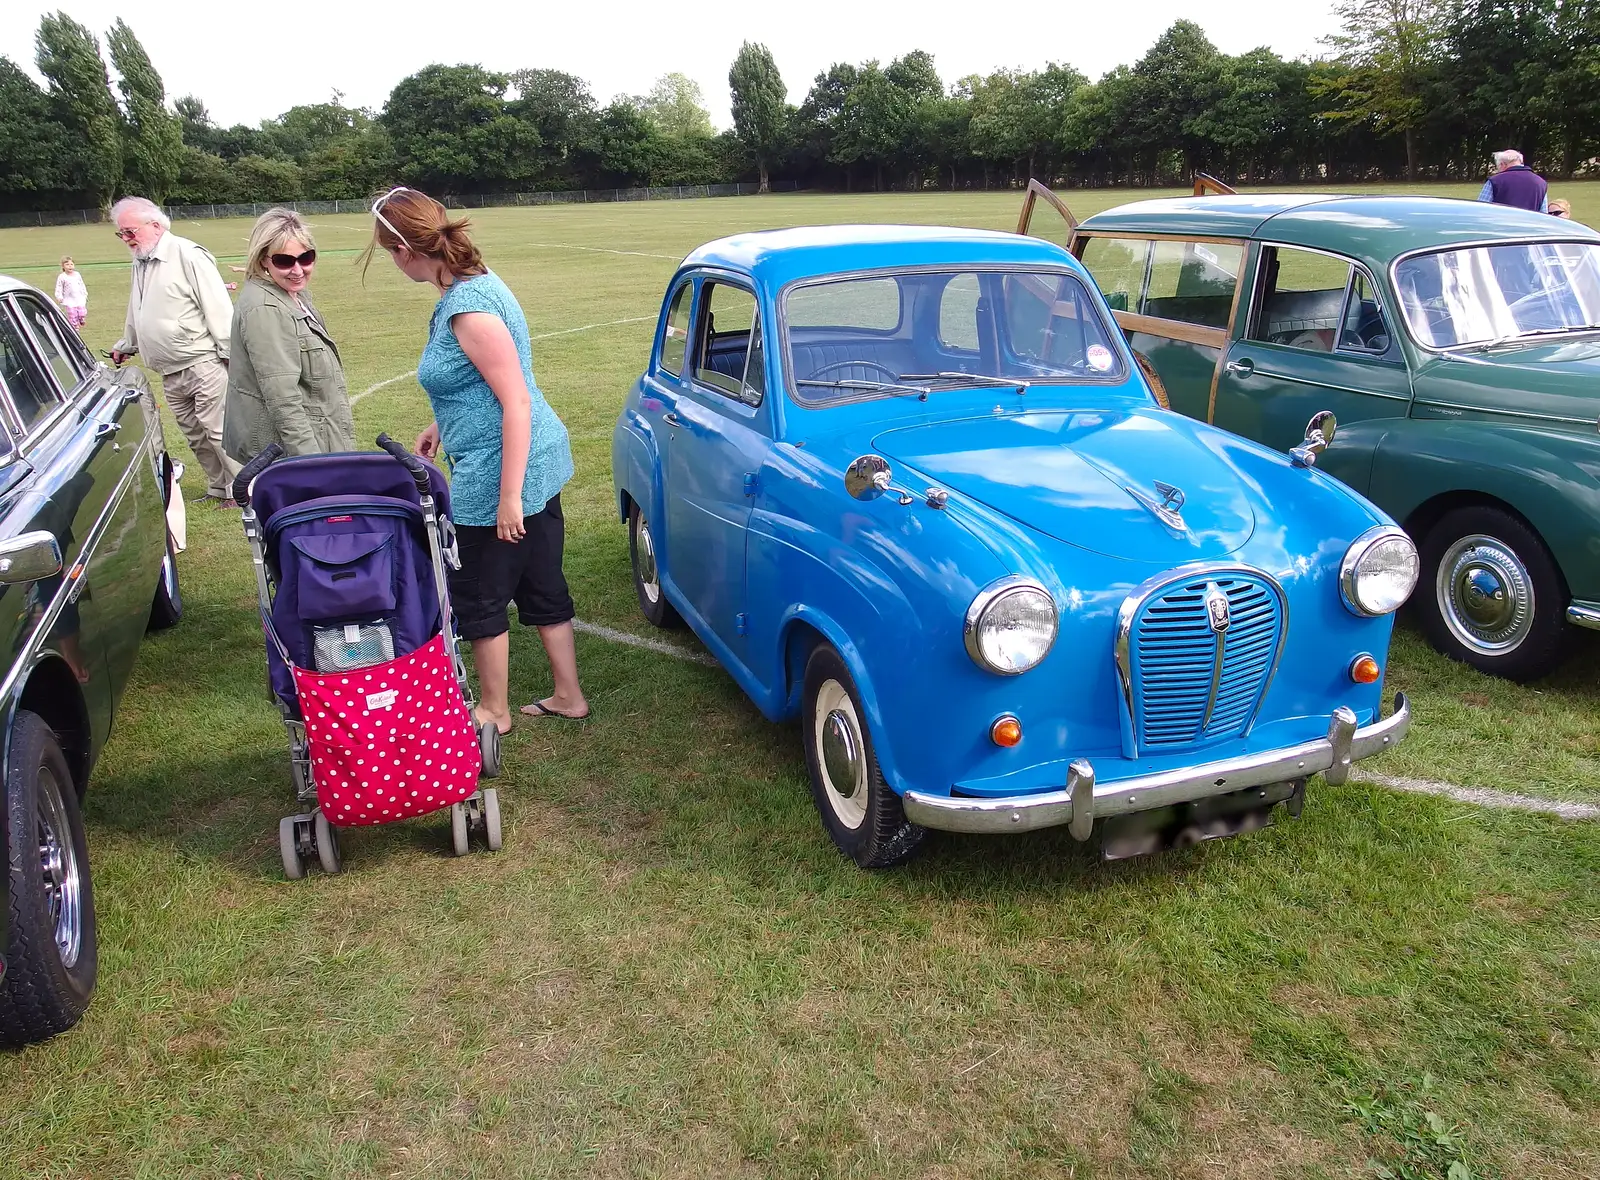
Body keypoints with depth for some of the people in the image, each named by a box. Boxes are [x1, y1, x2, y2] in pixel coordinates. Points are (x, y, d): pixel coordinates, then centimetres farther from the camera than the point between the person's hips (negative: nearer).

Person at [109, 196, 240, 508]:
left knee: (219, 431, -7)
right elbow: (137, 315, 31)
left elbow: (218, 307, -15)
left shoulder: (187, 255, -11)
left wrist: (228, 353, -17)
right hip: (170, 374, 8)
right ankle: (219, 488, 21)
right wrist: (126, 346, 39)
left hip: (204, 367, -8)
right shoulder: (140, 264, 16)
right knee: (196, 436, 12)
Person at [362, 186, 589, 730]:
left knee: (479, 596, 8)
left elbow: (517, 403, -25)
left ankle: (495, 710, 25)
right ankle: (568, 696, 30)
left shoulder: (469, 309, -23)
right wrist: (440, 427, 30)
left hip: (498, 474, -10)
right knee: (542, 584, 18)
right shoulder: (471, 286, 8)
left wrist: (509, 496, -24)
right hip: (537, 463, 10)